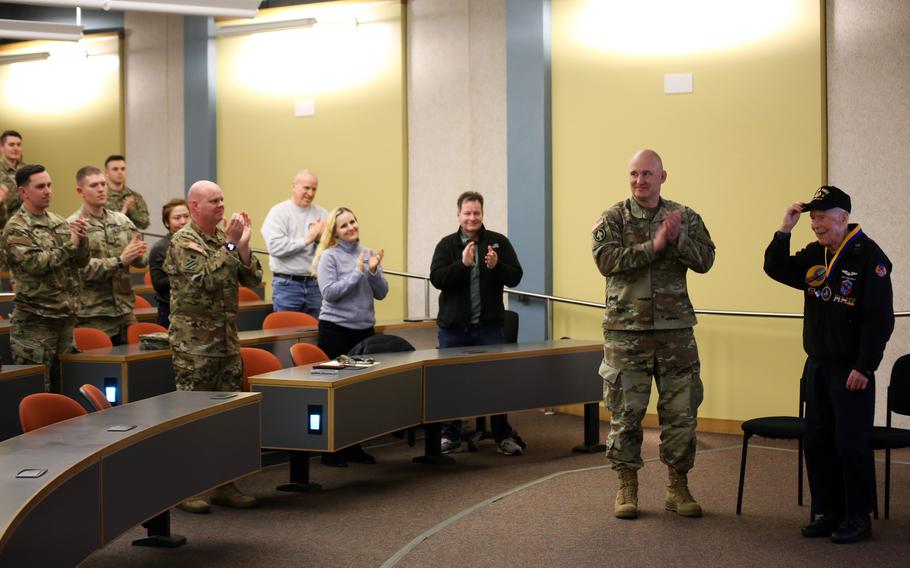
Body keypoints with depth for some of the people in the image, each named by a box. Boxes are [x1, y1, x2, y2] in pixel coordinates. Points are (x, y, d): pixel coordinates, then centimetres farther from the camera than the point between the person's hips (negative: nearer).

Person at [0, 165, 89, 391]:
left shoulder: (60, 223, 12)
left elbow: (82, 262, 9)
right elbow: (35, 263, -21)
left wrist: (82, 241, -11)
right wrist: (70, 245, -13)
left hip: (66, 315, 6)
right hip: (35, 321, -6)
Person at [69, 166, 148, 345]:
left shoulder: (122, 220, 10)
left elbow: (141, 261, 8)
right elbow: (83, 267, -16)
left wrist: (138, 254, -15)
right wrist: (120, 260, -22)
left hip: (125, 311, 5)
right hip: (93, 317, -5)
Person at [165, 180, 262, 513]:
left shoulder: (225, 236, 11)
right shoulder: (183, 242, -9)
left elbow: (253, 279, 6)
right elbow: (207, 279, -23)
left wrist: (243, 245, -6)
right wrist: (229, 245, -18)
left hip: (227, 338, 7)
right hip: (194, 341, -7)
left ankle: (224, 484, 17)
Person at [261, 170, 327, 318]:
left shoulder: (321, 214, 9)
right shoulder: (278, 212, -3)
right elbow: (275, 246, -16)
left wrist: (320, 239, -16)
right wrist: (307, 239, -12)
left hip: (315, 284, 4)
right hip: (287, 285, -4)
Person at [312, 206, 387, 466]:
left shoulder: (368, 255, 8)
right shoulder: (329, 257, -6)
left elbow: (381, 293, 5)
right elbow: (330, 293, -16)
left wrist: (373, 271, -12)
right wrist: (358, 271, -16)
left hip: (364, 328, 5)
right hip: (336, 329, -5)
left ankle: (354, 446, 16)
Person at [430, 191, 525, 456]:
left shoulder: (498, 242, 2)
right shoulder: (447, 244, 2)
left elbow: (515, 277, -1)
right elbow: (436, 278, -9)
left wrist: (496, 265, -21)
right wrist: (462, 263, -23)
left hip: (489, 325, -1)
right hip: (453, 326, 1)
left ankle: (503, 436, 13)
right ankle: (450, 435, 20)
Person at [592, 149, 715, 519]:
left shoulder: (684, 217, 6)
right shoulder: (612, 219, 1)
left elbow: (704, 260, -4)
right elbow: (606, 260, -15)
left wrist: (677, 238, -19)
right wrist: (654, 245, -19)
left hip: (676, 330, 2)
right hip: (626, 331, -2)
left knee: (681, 412, 5)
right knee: (625, 413, 3)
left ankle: (678, 487, 18)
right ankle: (627, 487, 16)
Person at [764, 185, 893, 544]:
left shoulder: (868, 256, -13)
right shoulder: (814, 255, 9)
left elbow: (880, 318, -16)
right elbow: (776, 269, 9)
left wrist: (864, 367, -17)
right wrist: (785, 230, -4)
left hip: (851, 369, -7)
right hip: (817, 366, 7)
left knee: (851, 444, -3)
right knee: (816, 441, 10)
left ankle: (858, 519, 8)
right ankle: (829, 512, 21)